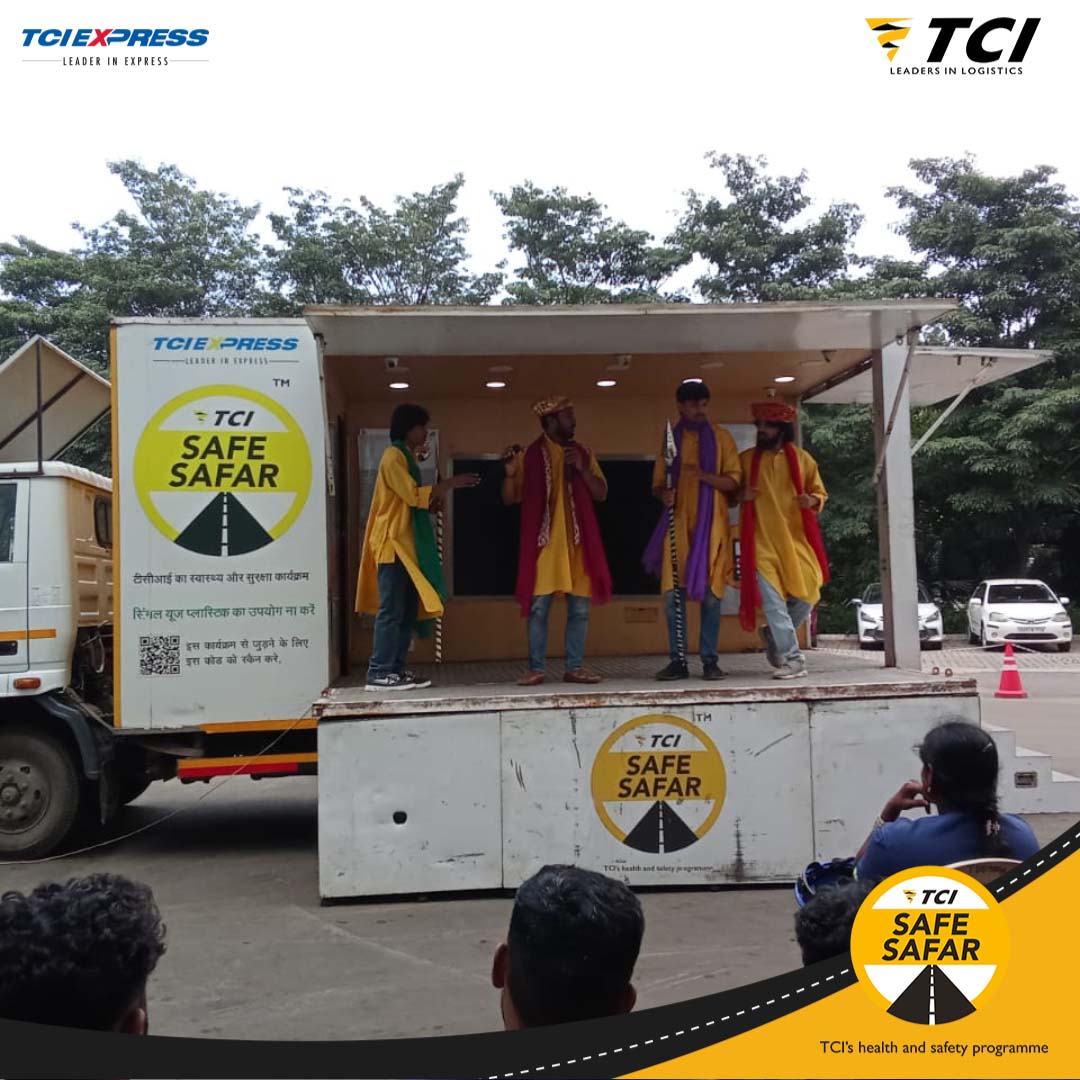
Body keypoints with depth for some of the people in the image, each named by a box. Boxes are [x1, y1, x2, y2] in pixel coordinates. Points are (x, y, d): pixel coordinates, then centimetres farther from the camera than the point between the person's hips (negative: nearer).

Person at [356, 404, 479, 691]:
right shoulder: (394, 455, -9)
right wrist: (451, 482, -15)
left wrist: (435, 500, 5)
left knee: (408, 611, 7)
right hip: (393, 544, -10)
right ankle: (379, 673, -9)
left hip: (406, 544, 10)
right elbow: (414, 495, -17)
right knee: (391, 610, -11)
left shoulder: (406, 456, 22)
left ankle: (396, 669, 9)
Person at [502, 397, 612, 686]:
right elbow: (509, 498, 4)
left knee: (580, 607, 3)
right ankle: (536, 668, 5)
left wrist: (582, 469, -9)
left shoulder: (583, 453, 10)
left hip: (577, 543, 3)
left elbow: (601, 494, 6)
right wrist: (510, 473, -15)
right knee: (538, 607, -3)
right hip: (543, 543, -3)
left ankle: (575, 667, 11)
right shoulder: (529, 455, 3)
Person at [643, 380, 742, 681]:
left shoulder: (720, 436, 6)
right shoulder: (671, 438, 11)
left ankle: (710, 660, 6)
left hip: (711, 525, -1)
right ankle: (678, 660, 4)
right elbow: (658, 483, 12)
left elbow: (734, 480, -1)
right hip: (678, 524, 1)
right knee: (672, 593, -3)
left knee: (711, 593, -1)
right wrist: (664, 494, -11)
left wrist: (705, 476, -18)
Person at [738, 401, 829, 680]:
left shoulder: (801, 458, 8)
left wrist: (812, 501, -10)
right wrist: (741, 496, -8)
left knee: (806, 595, -2)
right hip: (762, 541, -1)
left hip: (795, 539, 1)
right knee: (772, 601, -10)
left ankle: (775, 637, 25)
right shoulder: (746, 459, 7)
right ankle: (793, 659, -4)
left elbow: (820, 492, 13)